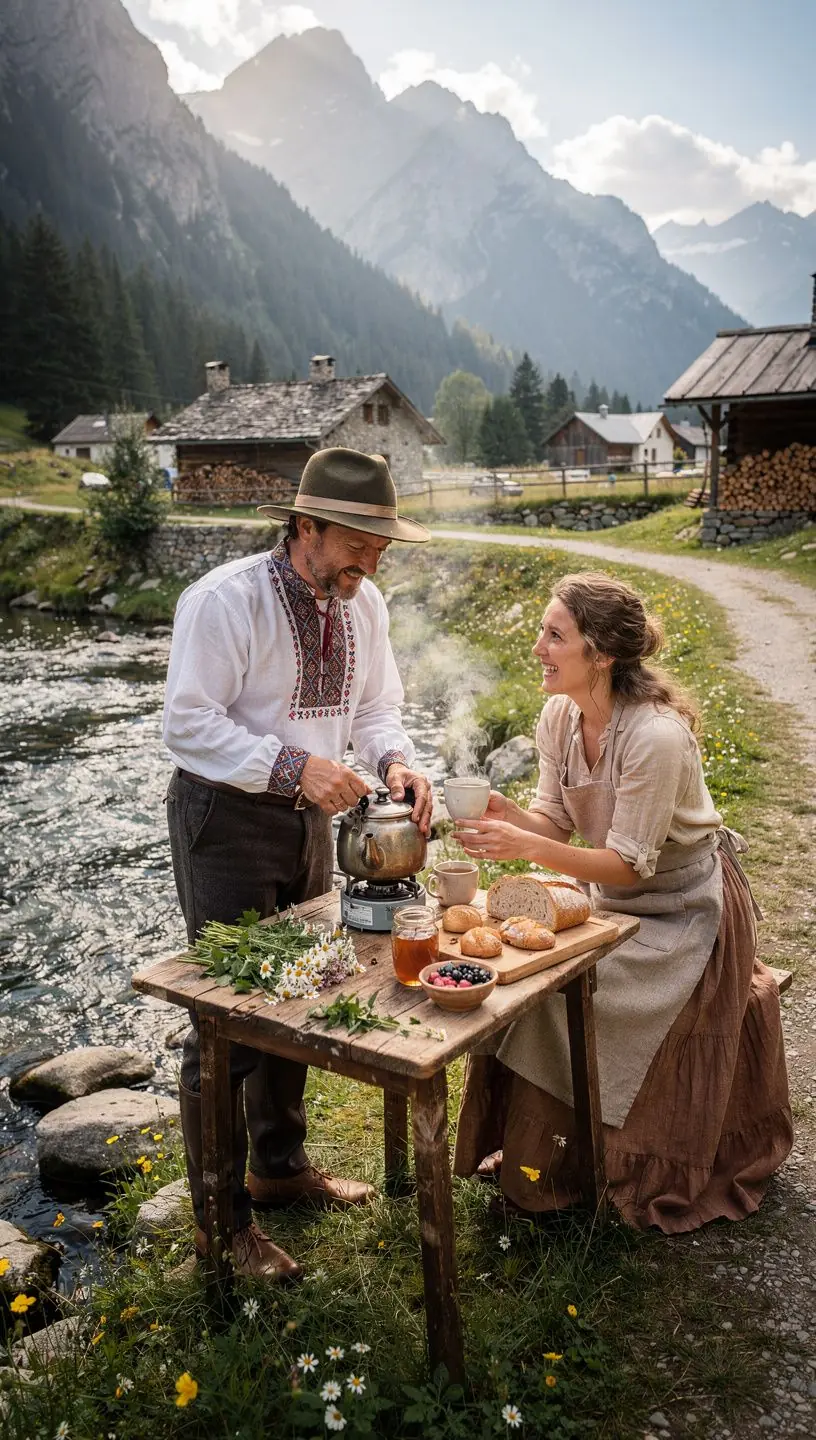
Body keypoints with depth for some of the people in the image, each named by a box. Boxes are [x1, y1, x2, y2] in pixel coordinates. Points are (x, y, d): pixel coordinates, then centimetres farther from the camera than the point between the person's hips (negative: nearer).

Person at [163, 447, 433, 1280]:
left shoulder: (363, 604, 0)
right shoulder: (223, 601, -20)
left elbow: (374, 706, 8)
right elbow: (187, 725, -22)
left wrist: (394, 762, -14)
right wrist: (293, 764, -32)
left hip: (308, 817, 7)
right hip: (225, 818, -7)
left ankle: (280, 1167, 40)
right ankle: (220, 1218, 18)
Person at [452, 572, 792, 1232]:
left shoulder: (656, 736, -32)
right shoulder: (559, 717, -9)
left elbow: (629, 864, -27)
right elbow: (558, 820, -2)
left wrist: (527, 847, -36)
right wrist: (510, 817, -23)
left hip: (684, 911, -7)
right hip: (612, 900, 7)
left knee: (561, 993, -14)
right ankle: (534, 1153, 13)